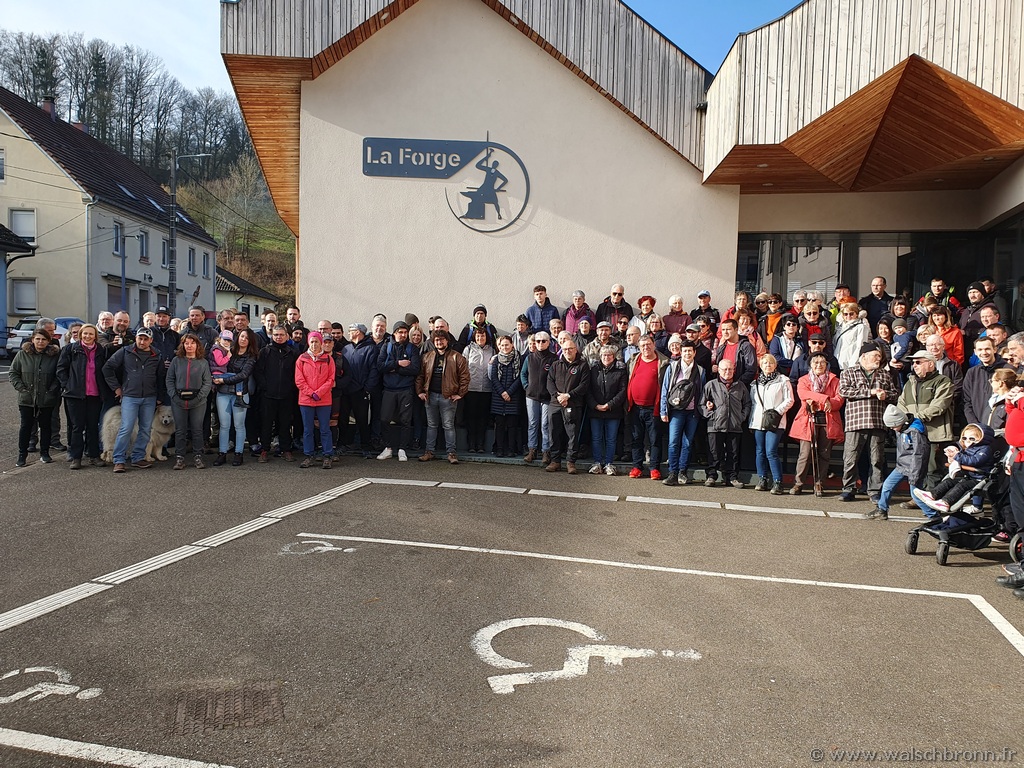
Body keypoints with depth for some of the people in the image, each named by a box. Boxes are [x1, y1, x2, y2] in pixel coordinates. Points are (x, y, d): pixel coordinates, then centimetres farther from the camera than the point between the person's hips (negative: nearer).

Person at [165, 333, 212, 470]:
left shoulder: (203, 362, 3)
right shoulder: (176, 361, 5)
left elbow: (207, 382, 0)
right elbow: (169, 379, 5)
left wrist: (200, 397, -11)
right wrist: (174, 395, -6)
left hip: (198, 402, -1)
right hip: (178, 402, 1)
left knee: (197, 429, 5)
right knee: (180, 430, 6)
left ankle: (197, 456, 15)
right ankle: (179, 457, 14)